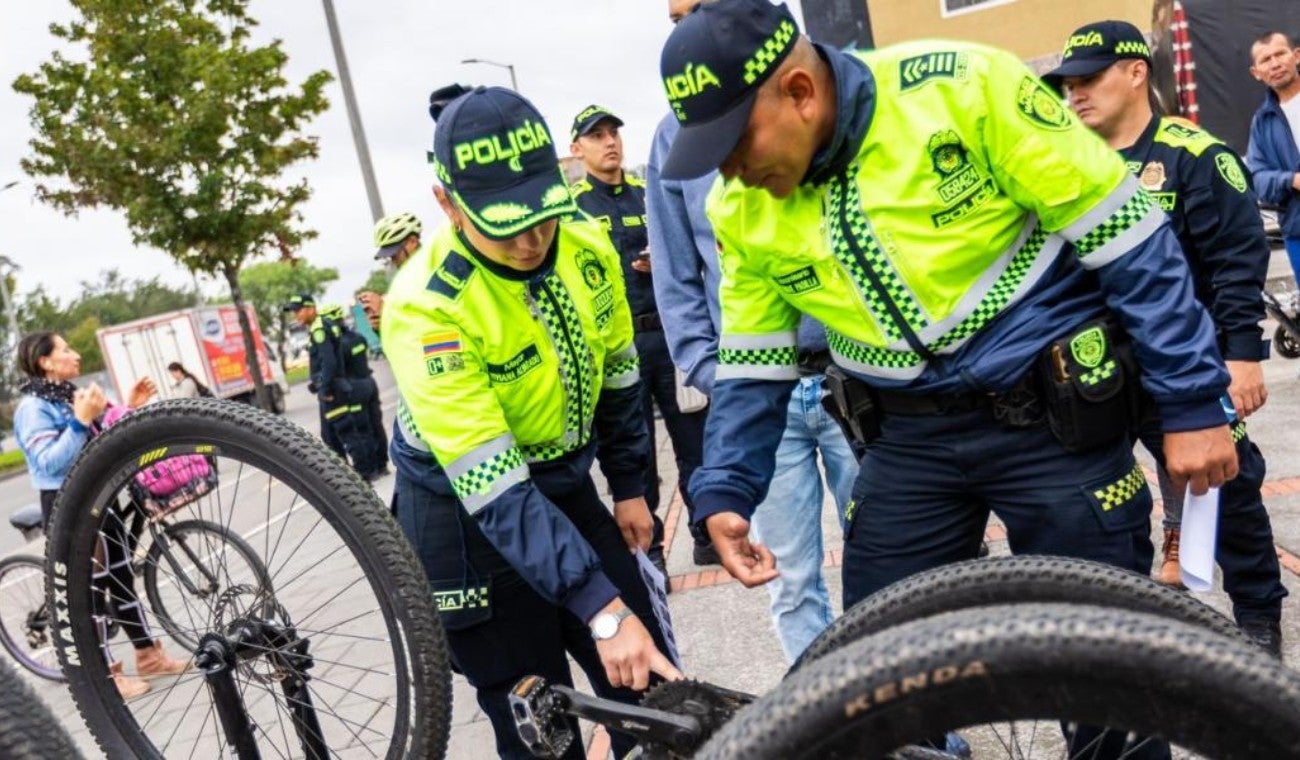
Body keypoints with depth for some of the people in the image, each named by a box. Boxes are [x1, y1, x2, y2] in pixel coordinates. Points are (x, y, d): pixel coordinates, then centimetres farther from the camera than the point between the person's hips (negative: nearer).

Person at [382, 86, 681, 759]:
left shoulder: (587, 247, -10)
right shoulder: (425, 307, -28)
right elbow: (495, 492, -32)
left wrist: (629, 486, 12)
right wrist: (601, 608, -37)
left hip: (567, 487, 6)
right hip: (468, 515, -5)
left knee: (657, 688, 10)